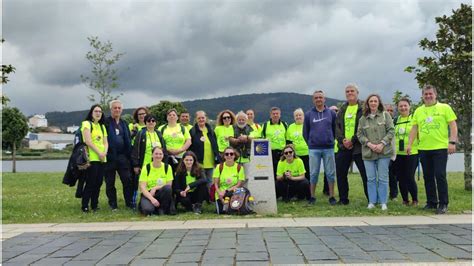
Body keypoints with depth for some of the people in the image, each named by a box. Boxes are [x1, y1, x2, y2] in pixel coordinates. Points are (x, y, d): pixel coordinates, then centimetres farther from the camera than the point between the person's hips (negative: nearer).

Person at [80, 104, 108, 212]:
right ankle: (85, 206, 0)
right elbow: (88, 141, -11)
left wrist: (104, 152, -5)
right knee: (90, 183, -7)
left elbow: (105, 142, 14)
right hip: (91, 158, -6)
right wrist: (99, 153, -12)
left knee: (98, 183, 6)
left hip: (102, 159, 6)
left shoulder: (102, 126, 20)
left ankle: (94, 205, 15)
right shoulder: (87, 124, -1)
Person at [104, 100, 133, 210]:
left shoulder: (124, 123, 16)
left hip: (122, 156, 4)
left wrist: (129, 154, 10)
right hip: (110, 156, -4)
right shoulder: (106, 122, -1)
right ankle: (113, 204, 13)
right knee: (110, 182, 4)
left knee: (128, 180, -1)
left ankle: (129, 202, 9)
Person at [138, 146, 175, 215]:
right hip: (148, 194, -2)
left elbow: (169, 185, -4)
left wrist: (155, 188, -17)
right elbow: (142, 187, -11)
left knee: (167, 188, -33)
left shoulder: (167, 167, 0)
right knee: (148, 210, -34)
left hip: (161, 193, 2)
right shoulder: (146, 168, -4)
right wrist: (152, 198, -26)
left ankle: (162, 209, -11)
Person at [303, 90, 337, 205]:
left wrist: (331, 140, 6)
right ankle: (312, 197, 13)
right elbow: (305, 132, 9)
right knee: (313, 174, 3)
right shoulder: (308, 114, 5)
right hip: (314, 149, 0)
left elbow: (335, 129, 9)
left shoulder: (331, 113, 5)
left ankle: (332, 196, 13)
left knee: (330, 173, 4)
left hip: (328, 148, 0)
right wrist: (310, 143, 7)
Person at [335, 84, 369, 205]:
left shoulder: (363, 108, -1)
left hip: (358, 146, -5)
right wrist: (342, 140, -7)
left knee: (365, 174, -2)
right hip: (343, 146, 6)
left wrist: (352, 140, -15)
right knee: (341, 173, 8)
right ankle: (343, 199, 20)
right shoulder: (342, 109, 16)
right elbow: (337, 126, 9)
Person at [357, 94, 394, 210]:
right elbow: (359, 134, 5)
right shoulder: (363, 119, 8)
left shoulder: (385, 115, 4)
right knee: (371, 179, 5)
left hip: (384, 152, -2)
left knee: (383, 178, 1)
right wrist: (370, 144, -10)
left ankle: (383, 202, 10)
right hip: (368, 153, 2)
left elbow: (391, 131, -1)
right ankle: (372, 202, 12)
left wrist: (382, 144, -11)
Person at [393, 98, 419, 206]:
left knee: (409, 178, -7)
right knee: (401, 179, 7)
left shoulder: (415, 119, -2)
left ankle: (415, 200, 11)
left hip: (412, 153, -5)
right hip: (398, 154, 5)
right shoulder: (395, 121, 13)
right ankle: (405, 200, 20)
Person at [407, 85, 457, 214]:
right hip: (423, 149, 4)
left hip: (440, 148, -4)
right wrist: (410, 144, 7)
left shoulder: (445, 108, 2)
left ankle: (443, 204, 3)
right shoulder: (418, 111, 12)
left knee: (440, 176, -6)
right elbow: (414, 129, 14)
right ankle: (431, 202, 20)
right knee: (428, 176, 10)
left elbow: (453, 125, -2)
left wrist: (452, 142, -12)